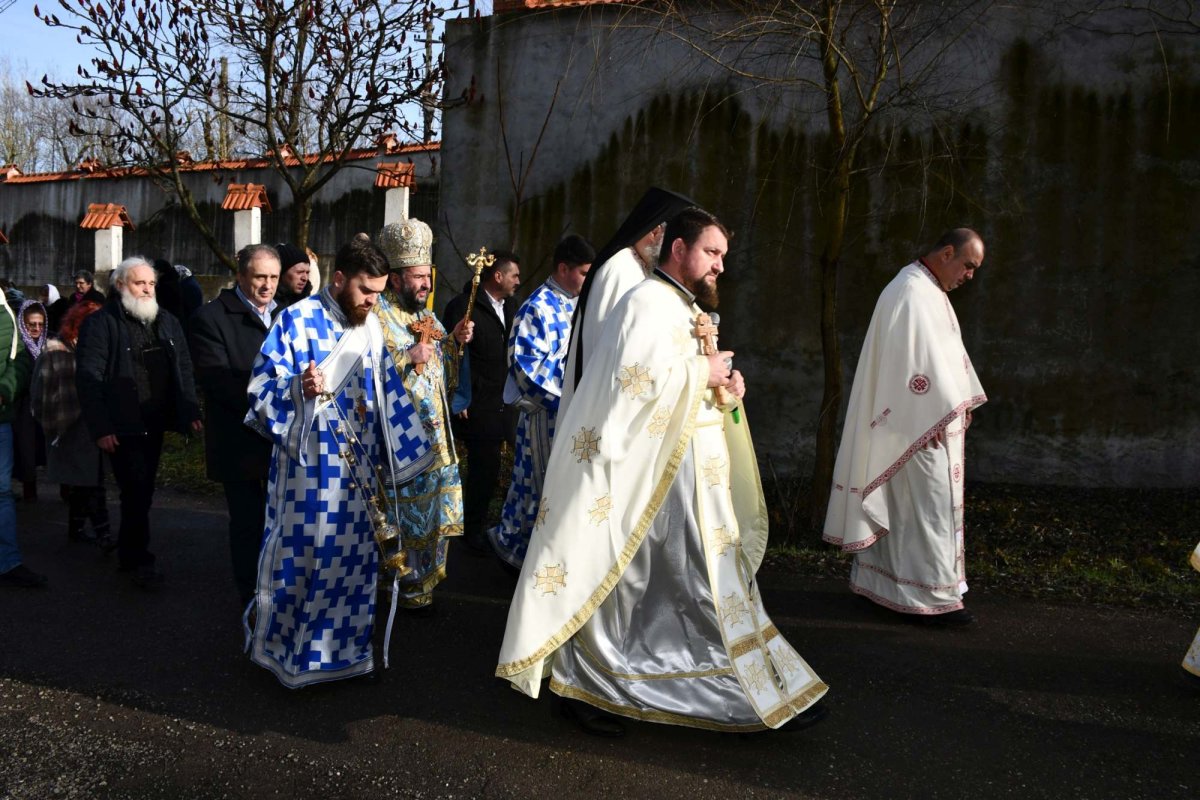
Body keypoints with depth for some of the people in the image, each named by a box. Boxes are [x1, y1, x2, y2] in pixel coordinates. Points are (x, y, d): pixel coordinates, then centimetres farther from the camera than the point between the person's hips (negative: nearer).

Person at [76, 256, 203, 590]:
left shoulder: (167, 322, 13)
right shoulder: (101, 324, -6)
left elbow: (183, 370, 13)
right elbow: (88, 378, -10)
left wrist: (190, 412, 3)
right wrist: (101, 428, -16)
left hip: (156, 424, 5)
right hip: (122, 426, -5)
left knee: (141, 491, 12)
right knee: (136, 491, -6)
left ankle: (127, 553, 28)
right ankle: (140, 560, 7)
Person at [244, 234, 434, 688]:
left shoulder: (371, 327, 8)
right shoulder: (296, 321, -10)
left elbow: (387, 395, 15)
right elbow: (262, 389, -12)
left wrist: (399, 453, 15)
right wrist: (299, 389, -32)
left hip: (358, 468, 6)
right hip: (309, 465, -6)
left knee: (354, 556, 12)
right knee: (301, 555, 3)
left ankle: (344, 648, 27)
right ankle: (284, 648, 24)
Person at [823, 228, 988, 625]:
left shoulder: (930, 291, 18)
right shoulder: (912, 291, -16)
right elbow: (914, 357, -23)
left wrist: (960, 403, 16)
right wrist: (936, 416, -22)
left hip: (934, 419, 11)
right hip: (921, 424, -11)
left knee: (904, 503, 13)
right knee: (930, 503, -7)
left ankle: (879, 579, 22)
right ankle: (934, 596, -1)